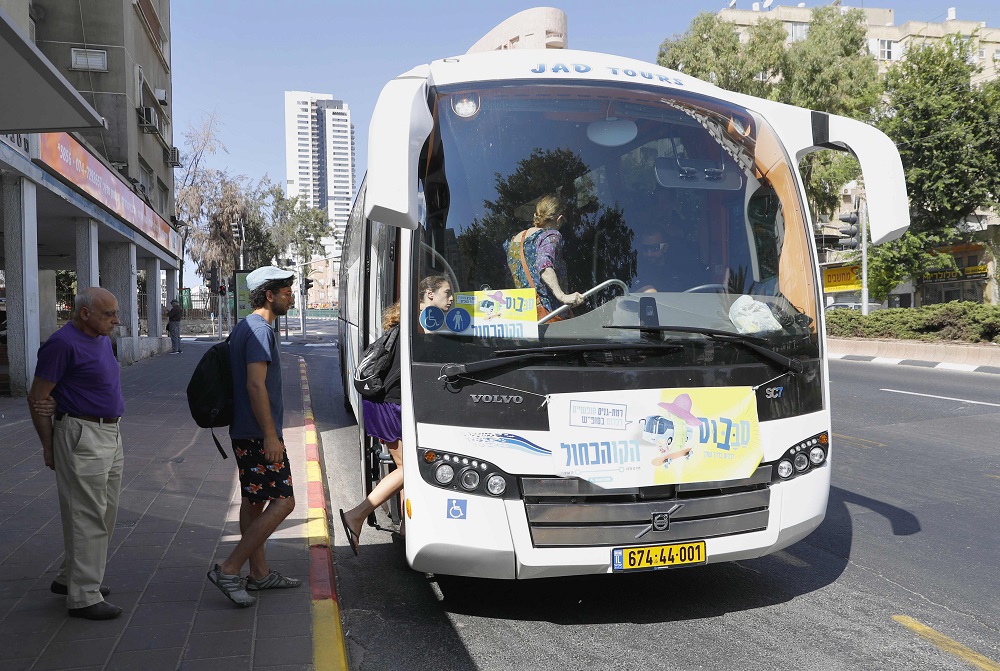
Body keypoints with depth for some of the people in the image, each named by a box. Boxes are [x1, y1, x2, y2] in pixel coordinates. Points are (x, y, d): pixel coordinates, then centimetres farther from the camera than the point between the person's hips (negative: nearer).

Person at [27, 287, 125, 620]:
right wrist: (49, 448, -9)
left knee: (104, 514, 17)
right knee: (87, 517, -3)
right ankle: (83, 597, 6)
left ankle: (71, 577, 32)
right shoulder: (63, 343, -15)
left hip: (111, 435, 9)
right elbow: (37, 398, -13)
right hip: (82, 439, -9)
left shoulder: (102, 340, 12)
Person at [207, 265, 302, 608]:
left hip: (244, 432, 11)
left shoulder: (244, 328, 16)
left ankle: (259, 573, 24)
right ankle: (228, 570, -6)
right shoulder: (261, 330, -16)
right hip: (259, 434, -11)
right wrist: (270, 436, -23)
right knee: (282, 502, -7)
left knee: (254, 501, 15)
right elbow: (256, 385, -24)